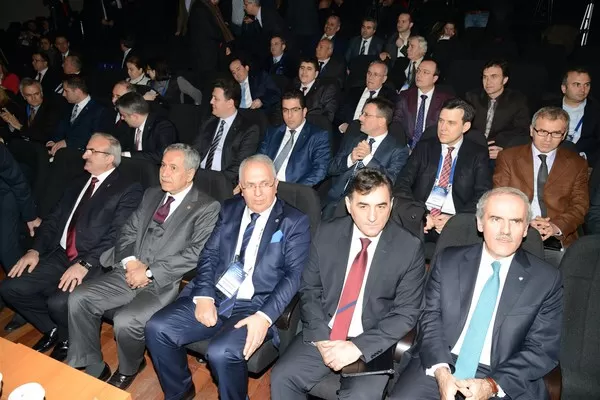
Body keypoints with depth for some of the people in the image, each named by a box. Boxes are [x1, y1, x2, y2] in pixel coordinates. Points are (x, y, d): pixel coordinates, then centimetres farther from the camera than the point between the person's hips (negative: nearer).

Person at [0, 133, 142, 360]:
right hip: (60, 257, 8)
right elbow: (53, 220, 17)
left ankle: (69, 339, 8)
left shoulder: (128, 190, -7)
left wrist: (85, 264, -26)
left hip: (96, 265, -7)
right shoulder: (79, 184, 18)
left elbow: (118, 236, -17)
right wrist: (35, 250, 0)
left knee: (59, 303, -27)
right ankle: (54, 330, 18)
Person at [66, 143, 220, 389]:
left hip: (165, 283, -6)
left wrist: (150, 272, -16)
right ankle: (93, 368, 9)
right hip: (129, 273, 7)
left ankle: (128, 369, 9)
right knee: (79, 299, -8)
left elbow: (196, 253, -15)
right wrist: (130, 261, -7)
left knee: (125, 321, -26)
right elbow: (127, 233, 14)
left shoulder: (207, 208, -6)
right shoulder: (151, 195, 15)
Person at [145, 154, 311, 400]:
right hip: (214, 298, 5)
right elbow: (209, 255, 9)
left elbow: (293, 275, -7)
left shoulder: (295, 222, -1)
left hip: (255, 307, -4)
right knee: (157, 328, -12)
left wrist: (265, 316, -20)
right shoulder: (230, 209, 12)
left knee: (221, 352, -30)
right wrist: (204, 296, -8)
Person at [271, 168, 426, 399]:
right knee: (282, 378, -14)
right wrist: (322, 338, -11)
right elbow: (309, 290, 3)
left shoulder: (410, 248, -9)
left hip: (372, 344, -2)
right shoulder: (327, 234, -2)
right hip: (323, 336, 3)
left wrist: (358, 347, -17)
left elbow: (406, 312, -9)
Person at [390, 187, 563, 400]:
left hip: (506, 379, 0)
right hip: (440, 367, 0)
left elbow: (543, 349, 0)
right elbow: (431, 318, 2)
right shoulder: (448, 261, 5)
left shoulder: (547, 279, 1)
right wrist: (441, 372, -14)